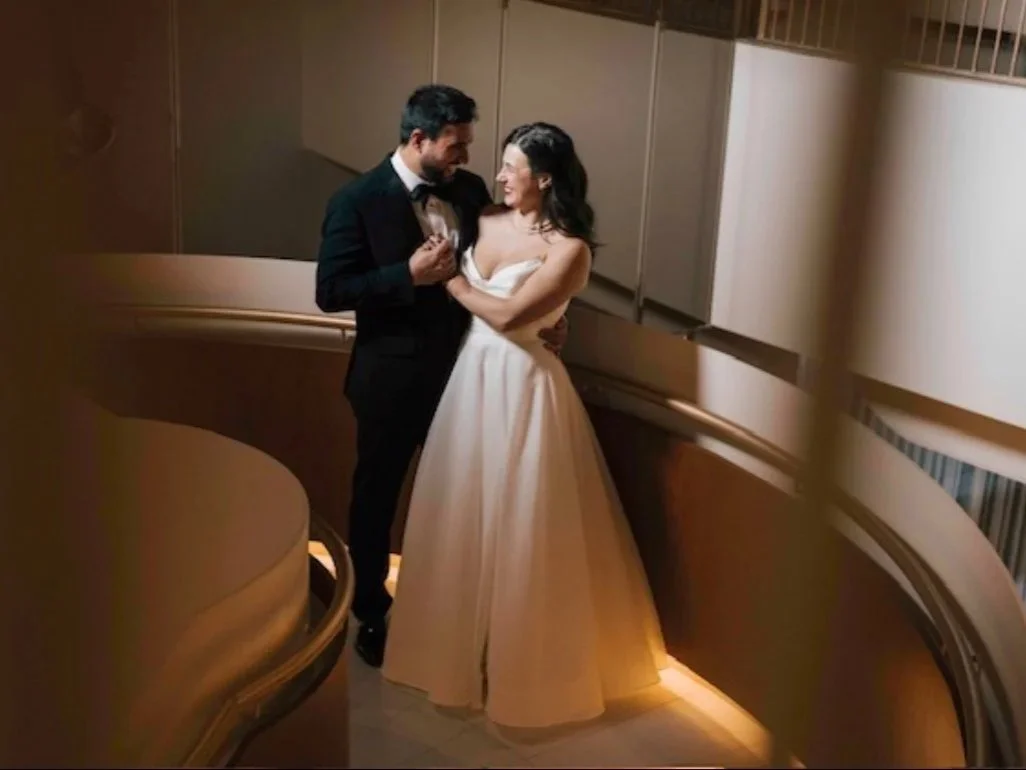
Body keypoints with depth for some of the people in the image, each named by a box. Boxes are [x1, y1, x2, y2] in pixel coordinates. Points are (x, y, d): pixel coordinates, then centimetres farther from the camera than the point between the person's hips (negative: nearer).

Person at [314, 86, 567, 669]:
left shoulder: (470, 189, -1)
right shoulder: (358, 200, -15)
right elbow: (331, 292, -17)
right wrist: (409, 274, -26)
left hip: (461, 368, 4)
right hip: (392, 376, -4)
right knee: (377, 496, 14)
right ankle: (371, 614, 33)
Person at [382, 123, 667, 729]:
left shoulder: (569, 248, -13)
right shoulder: (486, 222, 6)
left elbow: (508, 314, -20)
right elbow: (462, 293, 7)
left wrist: (451, 278, -10)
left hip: (523, 387, -6)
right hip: (471, 376, 7)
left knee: (519, 524, 4)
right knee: (462, 512, 15)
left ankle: (521, 661, 22)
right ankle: (463, 643, 33)